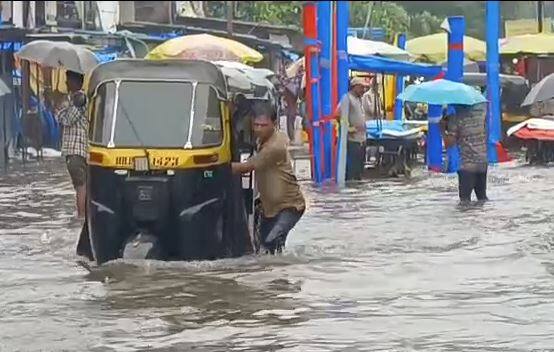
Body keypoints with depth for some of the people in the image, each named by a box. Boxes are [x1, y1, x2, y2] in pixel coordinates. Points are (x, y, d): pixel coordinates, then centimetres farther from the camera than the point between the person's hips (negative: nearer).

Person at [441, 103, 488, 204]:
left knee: (465, 198, 1)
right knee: (482, 196, 17)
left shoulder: (455, 116, -12)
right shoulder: (482, 110, 0)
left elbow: (449, 142, -13)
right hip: (483, 162, 5)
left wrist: (443, 129, 3)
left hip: (466, 164, -5)